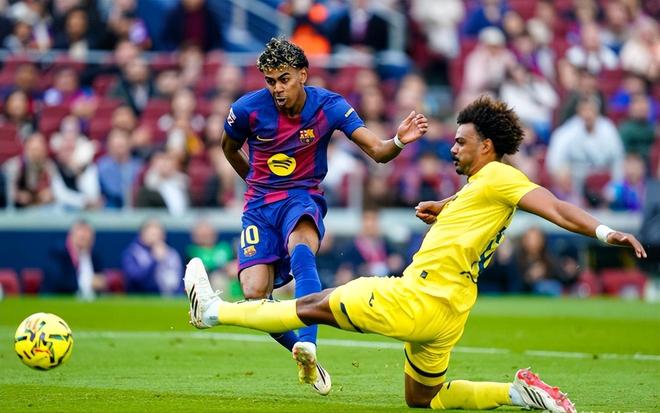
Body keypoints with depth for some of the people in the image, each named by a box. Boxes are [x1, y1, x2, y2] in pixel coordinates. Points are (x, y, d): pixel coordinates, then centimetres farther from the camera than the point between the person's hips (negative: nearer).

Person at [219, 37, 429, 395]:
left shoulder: (329, 106, -9)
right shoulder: (248, 109, -9)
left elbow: (377, 151, -15)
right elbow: (229, 148, 14)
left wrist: (399, 141, -36)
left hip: (303, 198, -1)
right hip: (260, 205, 1)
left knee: (301, 248, -38)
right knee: (255, 295, -18)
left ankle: (307, 345, -53)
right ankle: (303, 357, 7)